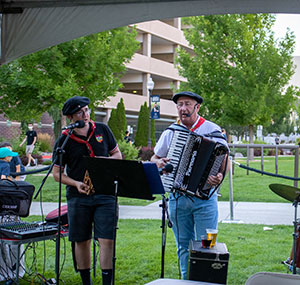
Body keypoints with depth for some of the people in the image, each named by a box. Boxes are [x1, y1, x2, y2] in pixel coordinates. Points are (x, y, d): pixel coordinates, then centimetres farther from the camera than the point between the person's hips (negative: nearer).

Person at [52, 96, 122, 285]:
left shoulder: (102, 130, 6)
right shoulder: (64, 141, 0)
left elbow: (118, 154, 16)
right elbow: (57, 173, 3)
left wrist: (107, 160, -7)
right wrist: (76, 184, -14)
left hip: (105, 194, 0)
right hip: (78, 197, 0)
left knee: (107, 240, -8)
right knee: (82, 241, 7)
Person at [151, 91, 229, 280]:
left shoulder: (212, 130, -2)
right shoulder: (170, 133, 10)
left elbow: (225, 159, -3)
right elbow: (154, 158, 19)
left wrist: (221, 176, -24)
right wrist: (158, 162, -5)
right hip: (177, 198, 4)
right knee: (184, 247, 10)